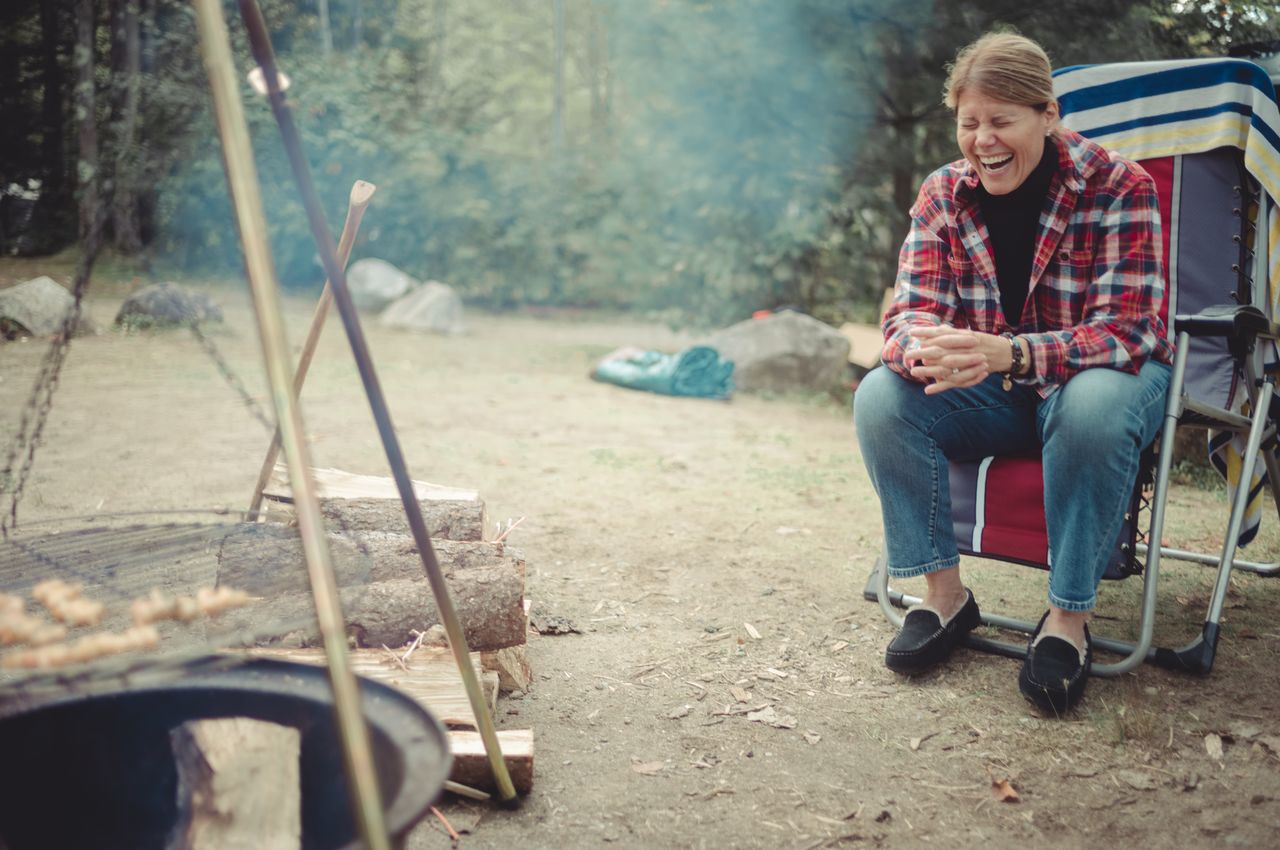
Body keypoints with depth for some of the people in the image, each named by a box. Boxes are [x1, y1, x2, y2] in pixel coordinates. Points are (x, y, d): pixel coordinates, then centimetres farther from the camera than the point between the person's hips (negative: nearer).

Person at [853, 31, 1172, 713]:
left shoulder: (1118, 187, -15)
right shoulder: (943, 195, -3)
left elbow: (1127, 329, -23)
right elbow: (909, 311, -9)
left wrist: (1009, 354, -42)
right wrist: (924, 350, -37)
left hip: (1092, 378, -3)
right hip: (993, 398, 4)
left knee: (1093, 404, -38)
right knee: (882, 395, -22)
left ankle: (1069, 618, -23)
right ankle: (944, 593, -11)